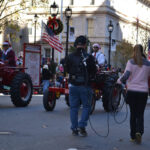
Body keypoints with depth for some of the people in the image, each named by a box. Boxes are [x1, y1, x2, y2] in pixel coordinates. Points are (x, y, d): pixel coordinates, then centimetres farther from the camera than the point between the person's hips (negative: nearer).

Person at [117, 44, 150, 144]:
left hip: (132, 91, 0)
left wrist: (119, 81, 3)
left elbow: (126, 76, -15)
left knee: (133, 114, 11)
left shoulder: (131, 62, -4)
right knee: (140, 114, 5)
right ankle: (139, 131, -19)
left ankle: (133, 136, 14)